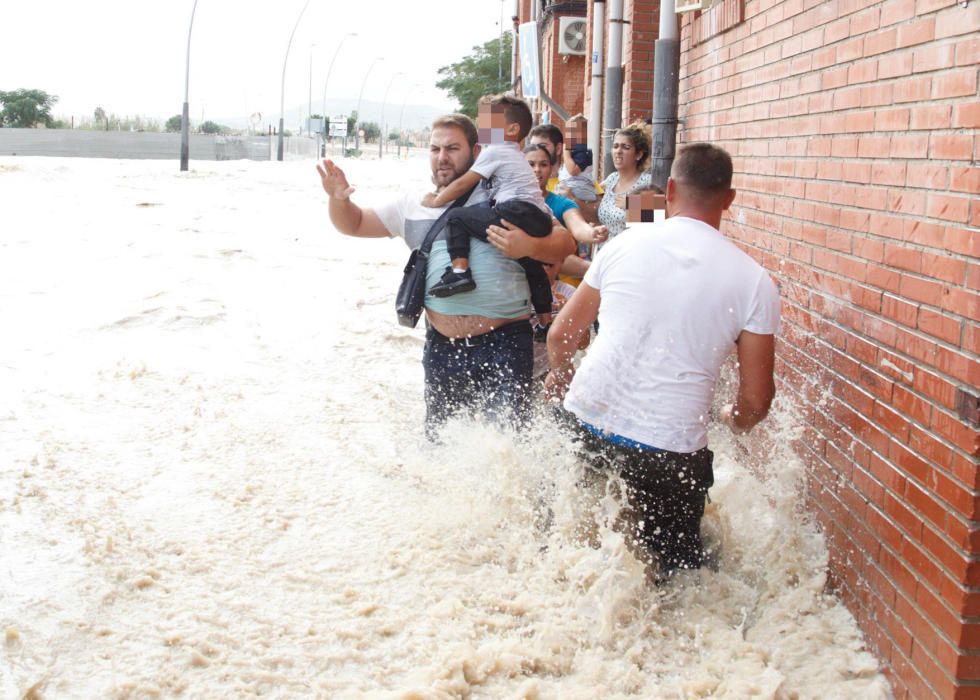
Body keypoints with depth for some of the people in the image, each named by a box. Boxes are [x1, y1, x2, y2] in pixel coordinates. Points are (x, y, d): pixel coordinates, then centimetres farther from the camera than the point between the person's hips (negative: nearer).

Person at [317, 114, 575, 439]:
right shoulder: (414, 205, 13)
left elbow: (565, 242, -2)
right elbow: (354, 224, 20)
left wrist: (530, 246, -23)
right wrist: (339, 200, -2)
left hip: (504, 342, -4)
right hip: (443, 347, 5)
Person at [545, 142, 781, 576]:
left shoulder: (625, 243, 2)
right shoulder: (753, 282, -3)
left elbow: (560, 336, 9)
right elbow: (756, 399, -1)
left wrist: (559, 377, 32)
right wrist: (735, 422, 24)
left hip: (584, 423, 3)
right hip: (669, 450, -2)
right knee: (675, 568, 17)